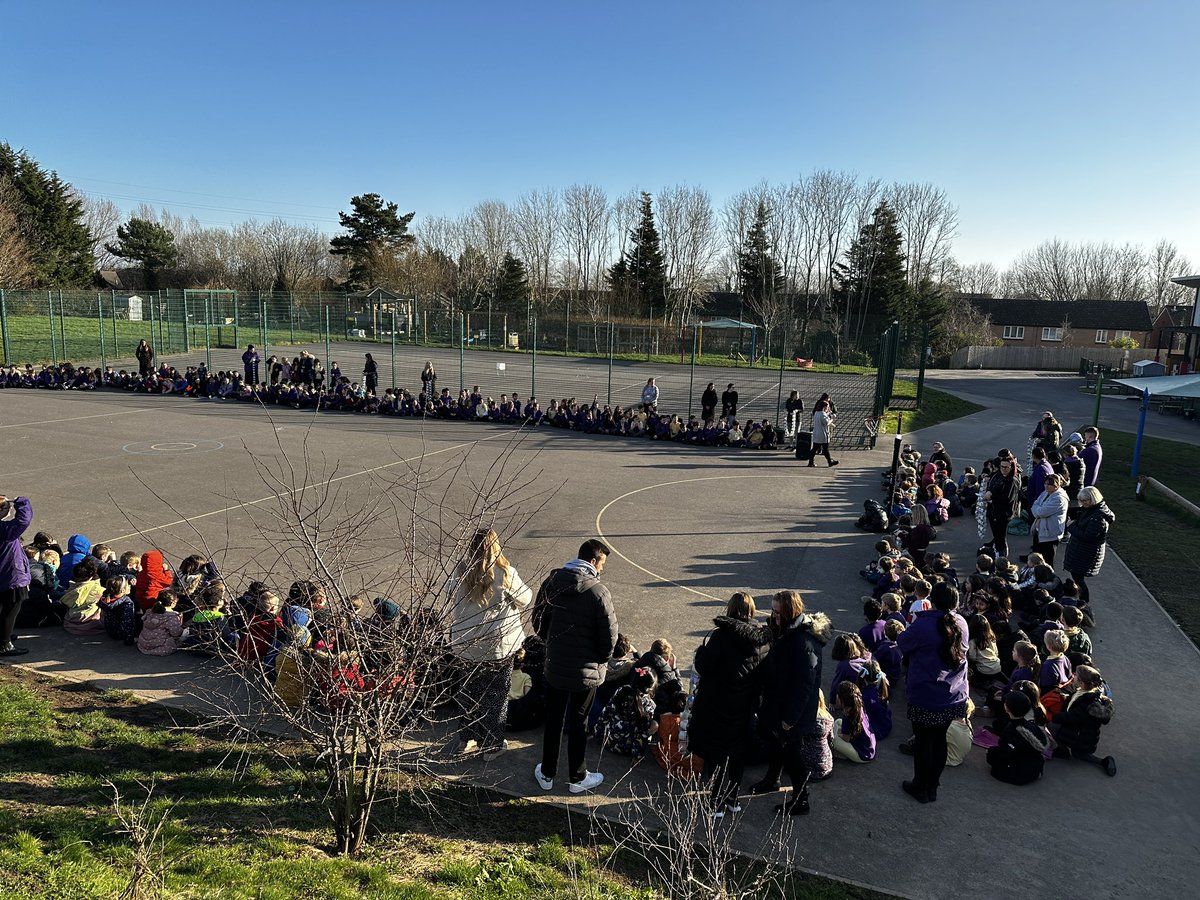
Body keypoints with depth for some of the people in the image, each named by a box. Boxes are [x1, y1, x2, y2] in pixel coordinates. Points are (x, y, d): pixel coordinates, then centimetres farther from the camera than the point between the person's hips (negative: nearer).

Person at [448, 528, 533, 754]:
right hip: (498, 644, -3)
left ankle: (469, 736, 34)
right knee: (496, 692, 13)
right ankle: (492, 742, 22)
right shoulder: (505, 573, -19)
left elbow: (451, 594, 8)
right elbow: (524, 599, -6)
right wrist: (525, 588, 13)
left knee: (471, 687, 22)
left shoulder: (460, 572, -10)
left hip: (465, 643, 3)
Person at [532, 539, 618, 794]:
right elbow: (609, 634, -15)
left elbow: (538, 621, 5)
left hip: (554, 665, 3)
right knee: (578, 723, 12)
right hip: (586, 670, -3)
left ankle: (547, 774, 30)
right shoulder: (598, 591, -19)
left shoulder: (551, 582, -5)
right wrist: (601, 659, 4)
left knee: (553, 720, 18)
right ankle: (577, 778, 26)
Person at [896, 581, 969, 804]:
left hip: (926, 697, -5)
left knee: (922, 741, 10)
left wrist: (911, 625, 8)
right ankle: (932, 787, 30)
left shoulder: (923, 624, -23)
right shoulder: (961, 623, -4)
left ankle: (920, 788, 24)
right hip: (954, 696, 5)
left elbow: (902, 644, -9)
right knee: (940, 739, 17)